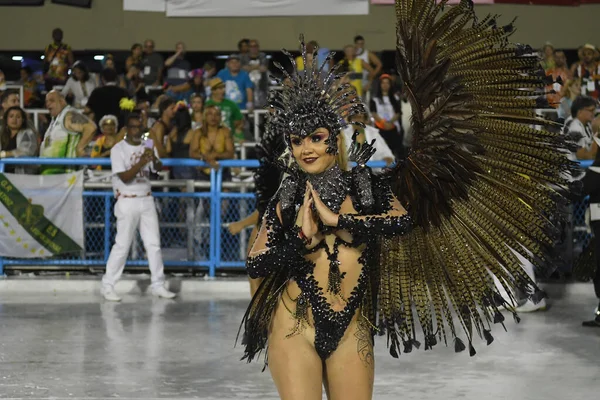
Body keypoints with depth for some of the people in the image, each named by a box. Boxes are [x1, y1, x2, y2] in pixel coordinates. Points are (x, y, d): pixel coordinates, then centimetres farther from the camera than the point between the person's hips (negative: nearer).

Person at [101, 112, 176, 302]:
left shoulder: (147, 147, 8)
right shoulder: (118, 149, -8)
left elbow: (159, 168, -5)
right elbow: (124, 177, -16)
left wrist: (154, 159, -27)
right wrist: (141, 162, -27)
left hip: (147, 200, 5)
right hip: (128, 202, -5)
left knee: (153, 243, 7)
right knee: (122, 245, -5)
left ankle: (158, 285, 15)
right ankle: (108, 285, 3)